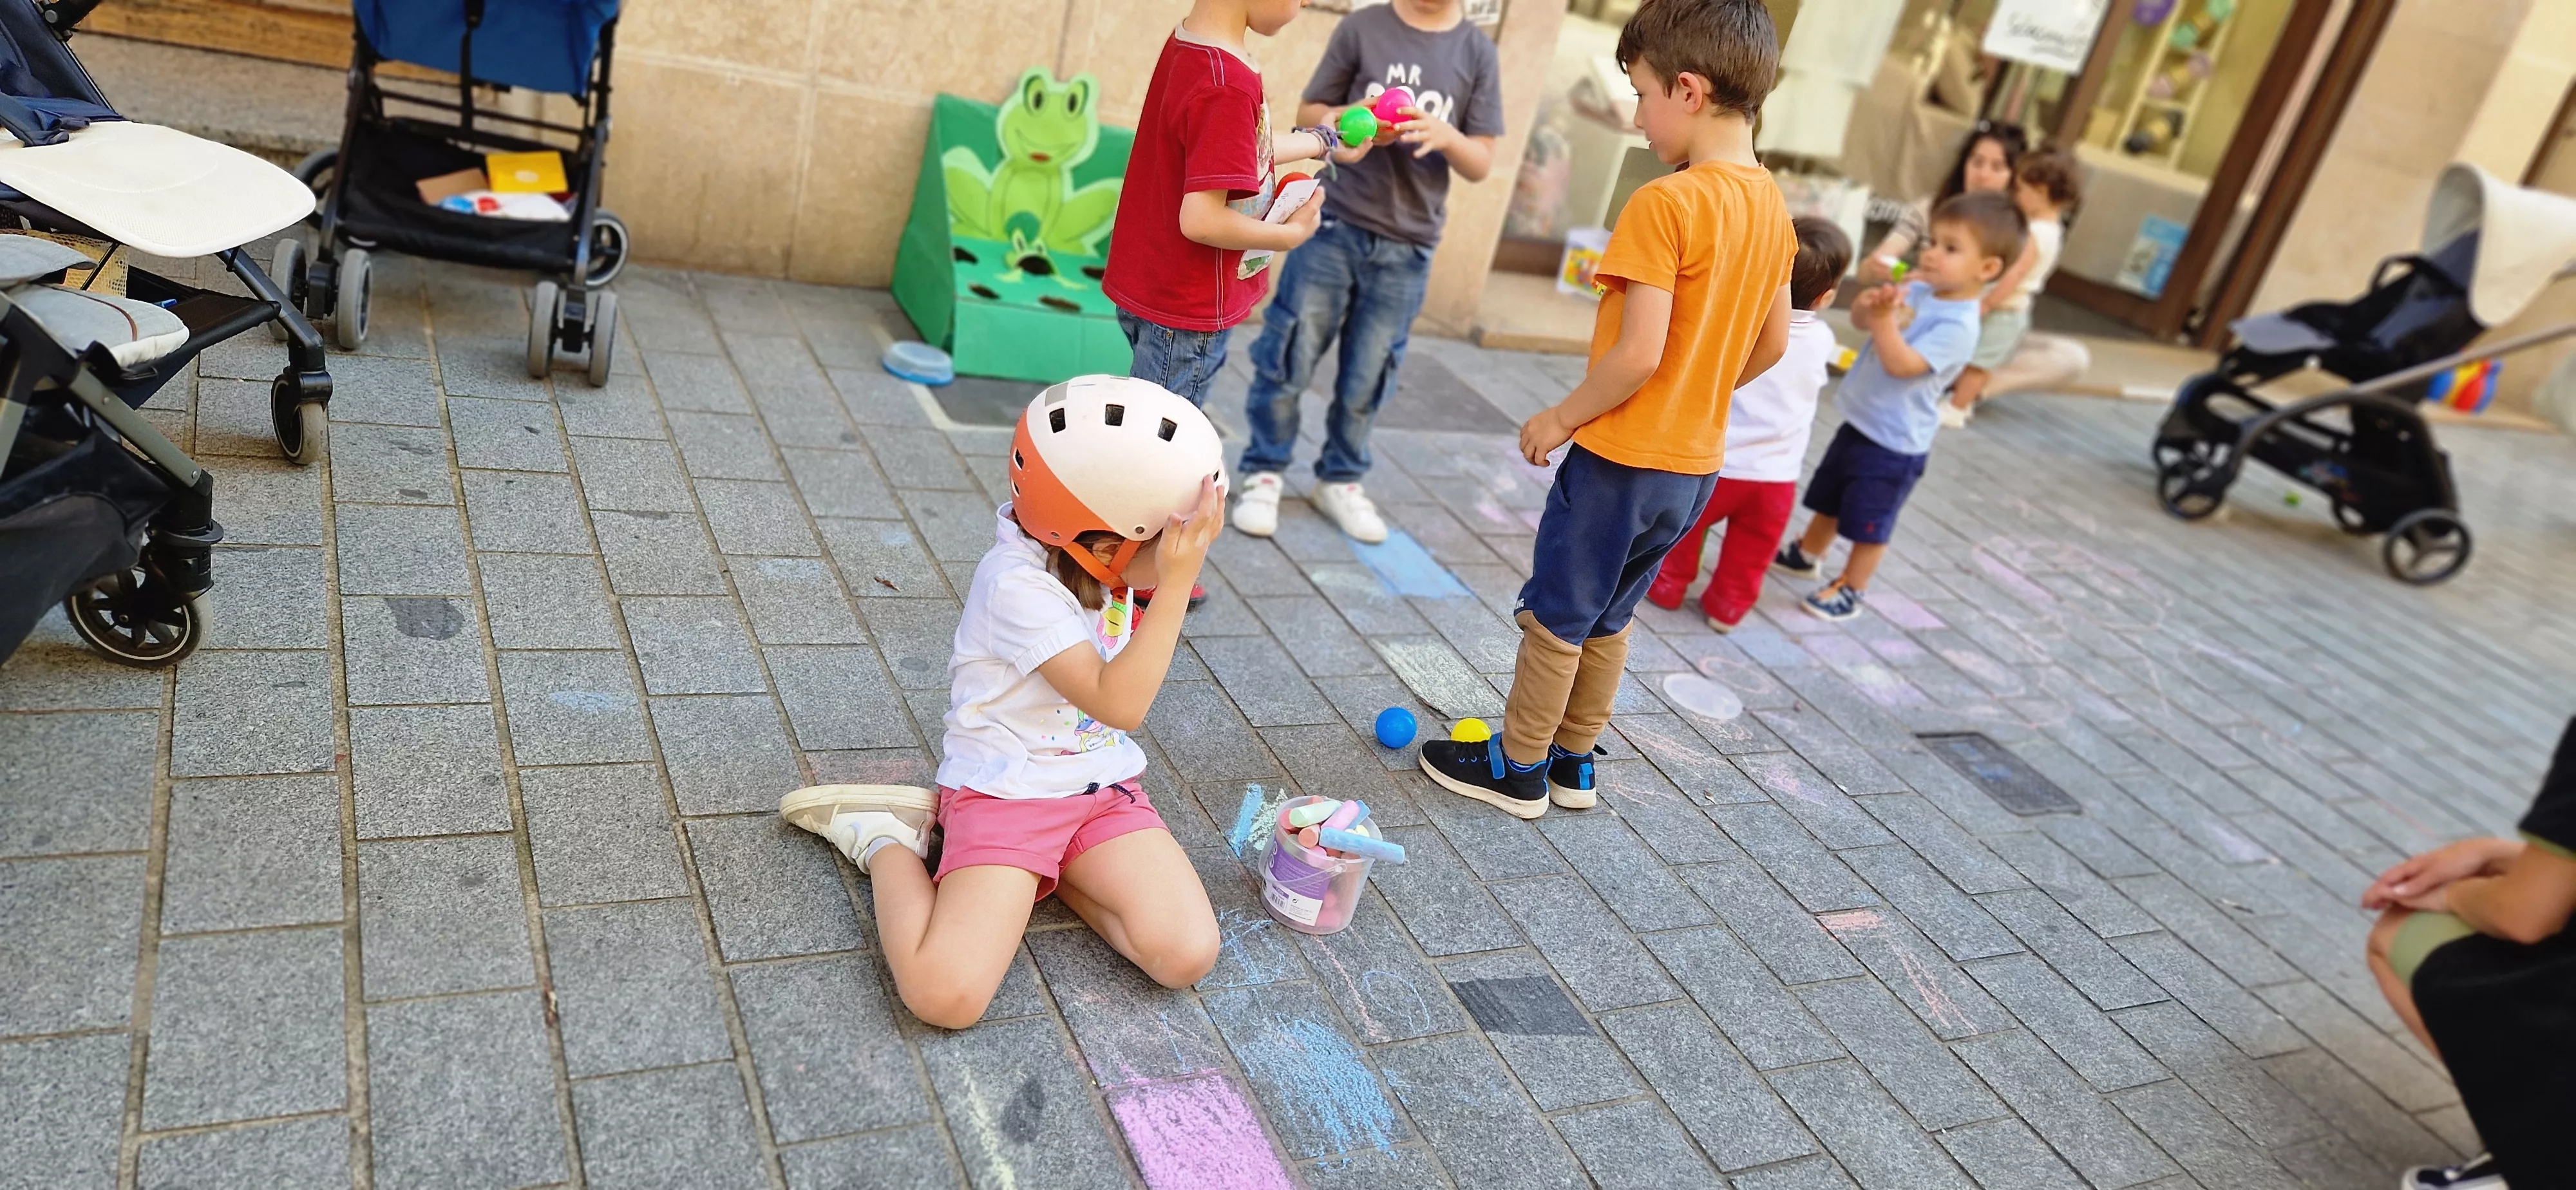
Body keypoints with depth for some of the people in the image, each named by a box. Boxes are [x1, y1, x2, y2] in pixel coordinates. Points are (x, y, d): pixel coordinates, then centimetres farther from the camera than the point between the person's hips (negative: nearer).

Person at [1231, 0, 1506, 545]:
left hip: (1406, 250, 1)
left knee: (1367, 378, 9)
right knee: (1288, 358, 3)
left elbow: (1481, 164, 3)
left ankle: (1340, 480, 27)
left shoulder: (1477, 53, 1)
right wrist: (1345, 118, -16)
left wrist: (1447, 136, -18)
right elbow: (1308, 112, 5)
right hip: (1333, 227, -1)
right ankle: (1264, 472, 19)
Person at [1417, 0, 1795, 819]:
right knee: (1607, 618, 22)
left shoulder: (1666, 204, -21)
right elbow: (1772, 344, 11)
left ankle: (1518, 769, 23)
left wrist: (1560, 418, -12)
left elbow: (1639, 353, -25)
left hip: (1623, 457, -8)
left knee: (1555, 618, 9)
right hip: (1696, 460, 8)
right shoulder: (1772, 208, 4)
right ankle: (1572, 762, 34)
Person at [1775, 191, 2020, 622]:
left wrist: (1885, 318, -36)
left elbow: (1901, 364, -32)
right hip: (1859, 422, 8)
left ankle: (1852, 589, 25)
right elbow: (1859, 319, 1)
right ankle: (1807, 554, 47)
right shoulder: (1917, 292, -4)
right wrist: (1872, 304, -19)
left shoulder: (1958, 327, -25)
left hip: (1893, 443, -8)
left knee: (1870, 522, 8)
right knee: (1830, 498, 26)